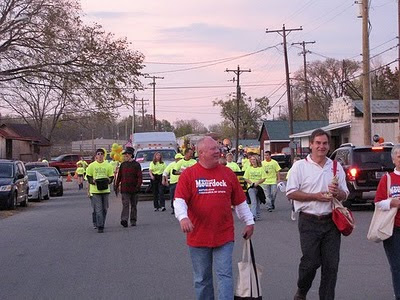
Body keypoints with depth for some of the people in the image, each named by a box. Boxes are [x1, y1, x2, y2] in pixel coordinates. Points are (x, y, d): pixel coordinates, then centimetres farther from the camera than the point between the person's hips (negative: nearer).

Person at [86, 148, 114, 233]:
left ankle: (101, 225, 22)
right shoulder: (91, 166, 2)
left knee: (104, 209, 9)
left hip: (105, 189, 3)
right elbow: (88, 177, 4)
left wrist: (108, 181, -12)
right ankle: (100, 226, -9)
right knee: (98, 209, -8)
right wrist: (93, 181, -16)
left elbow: (111, 176, 10)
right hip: (95, 190, -3)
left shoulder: (108, 165, 6)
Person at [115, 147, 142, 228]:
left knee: (134, 205, 9)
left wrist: (138, 186, -16)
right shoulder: (123, 165, 7)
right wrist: (116, 187, 9)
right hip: (124, 189, 1)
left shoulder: (136, 165, -2)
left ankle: (133, 221, 18)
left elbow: (139, 177, -6)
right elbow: (119, 176, 12)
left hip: (134, 189, -1)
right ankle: (124, 220, -19)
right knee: (125, 204, -10)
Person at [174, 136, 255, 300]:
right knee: (202, 278, 11)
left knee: (225, 275, -4)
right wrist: (183, 217, -27)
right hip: (198, 236, -1)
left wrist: (249, 222, 13)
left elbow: (240, 201, 13)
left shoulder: (228, 173, 6)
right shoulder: (188, 174, -1)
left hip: (224, 236, 1)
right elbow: (179, 200, -9)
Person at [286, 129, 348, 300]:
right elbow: (291, 193, -6)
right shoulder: (300, 166, -1)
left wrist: (337, 192, -9)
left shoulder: (336, 167, 11)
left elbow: (344, 195, 15)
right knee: (311, 262, -3)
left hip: (331, 221, 4)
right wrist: (316, 196, -14)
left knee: (331, 265, 3)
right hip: (309, 222, -4)